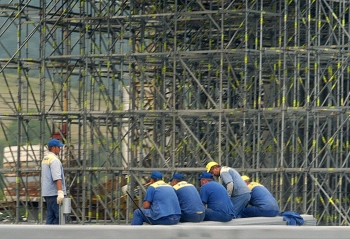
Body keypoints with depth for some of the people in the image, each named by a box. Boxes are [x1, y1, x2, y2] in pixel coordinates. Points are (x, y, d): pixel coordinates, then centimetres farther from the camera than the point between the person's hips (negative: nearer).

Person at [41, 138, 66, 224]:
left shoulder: (45, 159, 18)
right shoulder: (54, 159, -12)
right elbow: (57, 178, -22)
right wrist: (60, 192, -28)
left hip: (47, 193, 10)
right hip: (54, 193, -10)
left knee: (50, 216, 9)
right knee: (59, 216, -10)